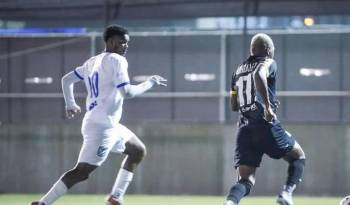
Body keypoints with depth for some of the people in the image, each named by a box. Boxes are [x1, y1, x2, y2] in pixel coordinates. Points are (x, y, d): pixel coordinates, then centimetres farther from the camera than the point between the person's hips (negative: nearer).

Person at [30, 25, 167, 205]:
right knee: (82, 171, -16)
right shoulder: (116, 60, -10)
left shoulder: (93, 62, 16)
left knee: (138, 151, 21)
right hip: (102, 126, -10)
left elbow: (66, 80, 18)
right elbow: (127, 92, -18)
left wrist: (70, 104, 24)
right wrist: (150, 83, -6)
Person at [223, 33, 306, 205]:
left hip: (244, 129, 5)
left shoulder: (238, 71, 19)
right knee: (298, 157, 17)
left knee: (245, 180, 2)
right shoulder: (268, 63, 1)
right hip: (265, 126, -5)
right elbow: (259, 75, -24)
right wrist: (268, 105, -22)